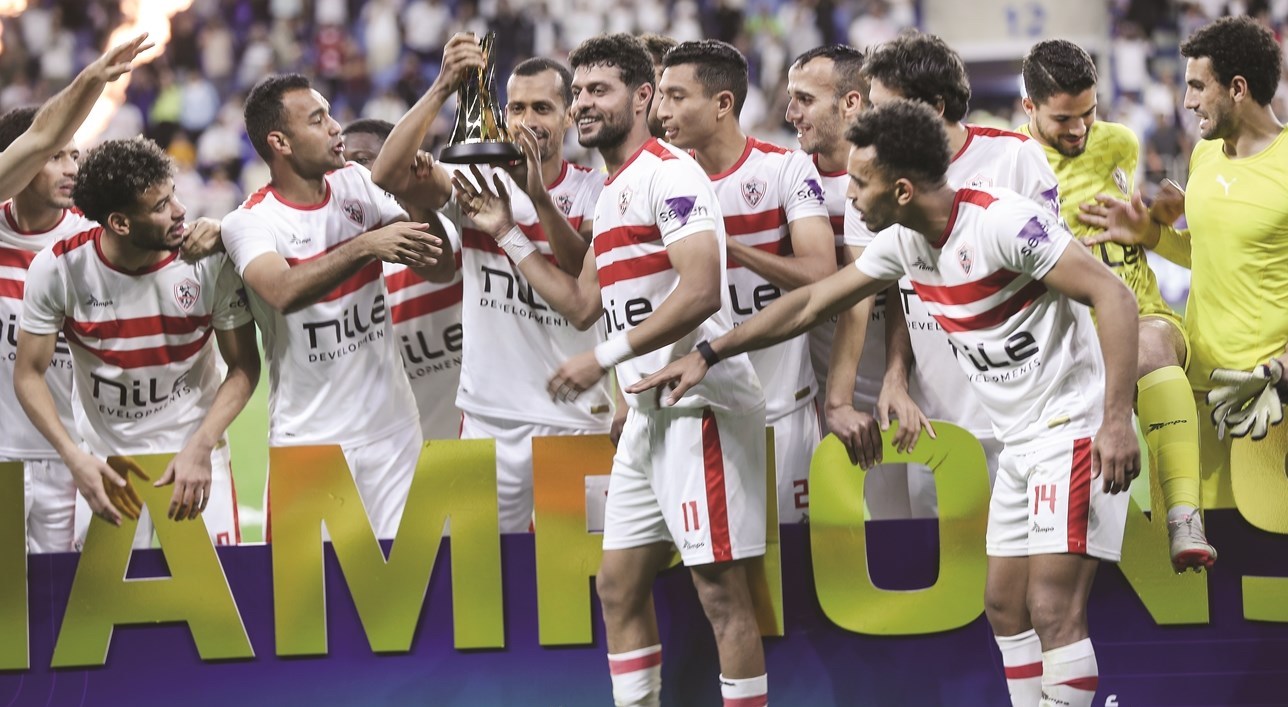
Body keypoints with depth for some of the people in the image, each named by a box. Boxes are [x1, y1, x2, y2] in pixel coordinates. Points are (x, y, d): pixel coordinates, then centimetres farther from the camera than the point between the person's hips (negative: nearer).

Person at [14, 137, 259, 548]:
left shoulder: (211, 261, -15)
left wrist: (200, 448, -19)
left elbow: (244, 367, -6)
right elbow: (28, 374, -6)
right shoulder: (58, 269, -15)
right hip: (104, 460, 0)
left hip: (195, 452, 0)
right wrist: (75, 458, -18)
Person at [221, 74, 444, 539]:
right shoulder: (248, 223, -9)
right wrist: (365, 247, -35)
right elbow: (285, 293, -30)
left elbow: (438, 267, 4)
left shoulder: (355, 184, 6)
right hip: (309, 440, -4)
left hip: (393, 429, 4)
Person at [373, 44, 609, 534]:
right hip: (490, 417, 1)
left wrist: (539, 194, -26)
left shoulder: (593, 192, 2)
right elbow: (389, 176, -14)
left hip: (576, 417, -1)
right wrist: (442, 89, -24)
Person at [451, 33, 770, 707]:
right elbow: (583, 304, 25)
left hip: (698, 404, -10)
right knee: (619, 585, 11)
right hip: (649, 414, 10)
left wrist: (605, 357, -22)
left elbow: (701, 292, -23)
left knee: (720, 588, -9)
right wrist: (507, 235, 20)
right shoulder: (611, 194, 18)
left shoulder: (669, 174, -12)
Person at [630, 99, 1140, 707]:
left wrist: (1117, 421, -30)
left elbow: (1114, 296, -24)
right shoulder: (904, 242, 6)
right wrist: (708, 355, 18)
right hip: (1019, 444, 9)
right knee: (1004, 606, 10)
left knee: (1053, 610, -16)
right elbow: (813, 303, 18)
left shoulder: (1002, 222, -21)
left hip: (1073, 428, -9)